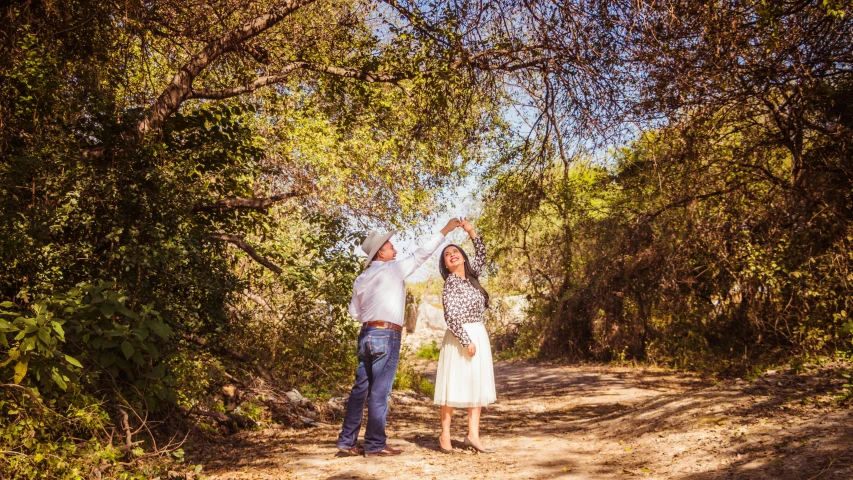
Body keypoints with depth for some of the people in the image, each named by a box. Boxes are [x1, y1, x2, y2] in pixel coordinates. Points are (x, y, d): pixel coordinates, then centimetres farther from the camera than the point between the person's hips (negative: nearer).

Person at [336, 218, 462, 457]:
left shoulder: (362, 279, 14)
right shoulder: (393, 269, -5)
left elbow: (354, 310, 18)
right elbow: (421, 254, -3)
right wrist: (445, 231, 3)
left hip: (367, 334, 7)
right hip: (386, 336, -7)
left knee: (361, 388, 10)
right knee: (379, 391, -3)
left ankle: (347, 440, 13)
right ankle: (375, 444, 2)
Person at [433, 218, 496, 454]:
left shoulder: (471, 276, 8)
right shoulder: (450, 284, -10)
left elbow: (482, 256, 16)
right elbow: (451, 317, -16)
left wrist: (472, 233, 5)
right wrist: (466, 341, -18)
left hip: (479, 335, 7)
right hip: (459, 338, -7)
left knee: (478, 385, 6)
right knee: (454, 385, -3)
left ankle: (473, 435, 11)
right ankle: (445, 435, 6)